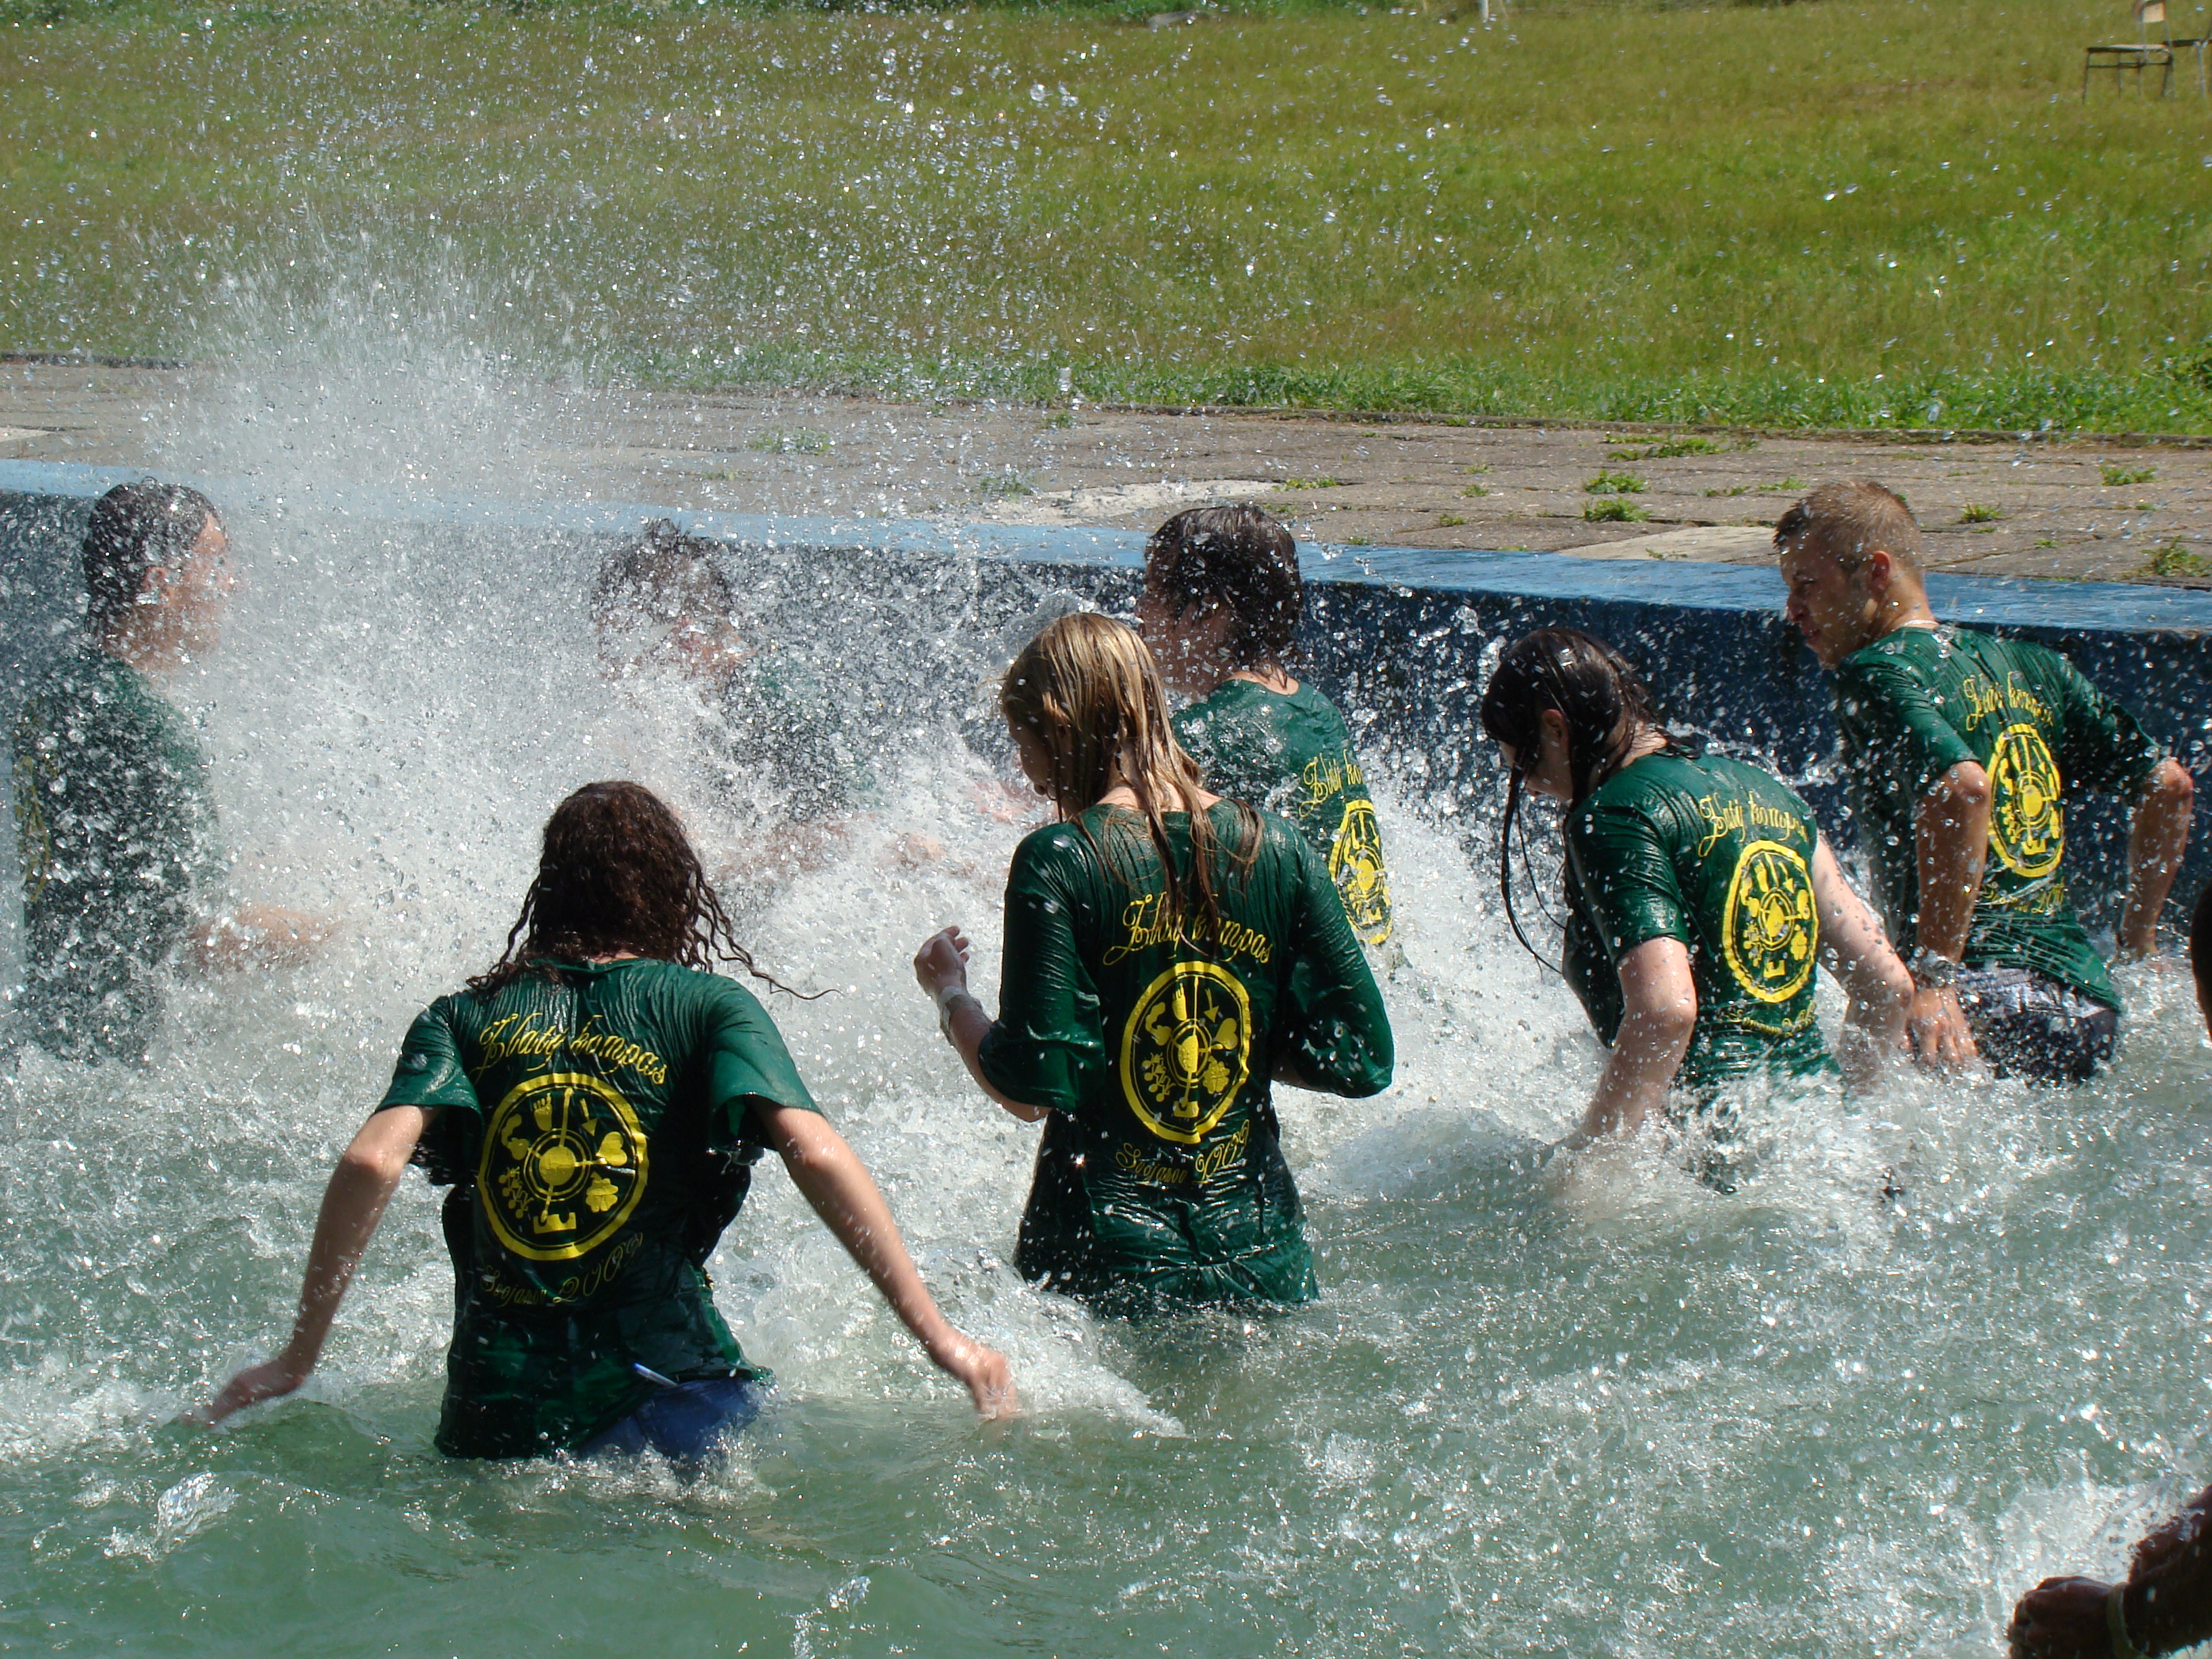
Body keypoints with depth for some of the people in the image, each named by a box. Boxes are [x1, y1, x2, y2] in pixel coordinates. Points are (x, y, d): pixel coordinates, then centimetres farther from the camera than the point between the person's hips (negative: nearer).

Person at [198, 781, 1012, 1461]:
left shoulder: (464, 1020, 12)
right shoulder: (708, 1008, 7)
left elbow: (372, 1161, -3)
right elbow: (815, 1153, -7)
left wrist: (298, 1355, 2)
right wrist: (937, 1336, -6)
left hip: (494, 1412, 2)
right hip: (664, 1392, -2)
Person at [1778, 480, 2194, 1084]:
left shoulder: (1877, 675, -4)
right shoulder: (2030, 666, 19)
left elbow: (1963, 788, -24)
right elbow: (2169, 785, 19)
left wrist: (1930, 977, -22)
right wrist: (2138, 938, 28)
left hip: (1985, 995, -9)